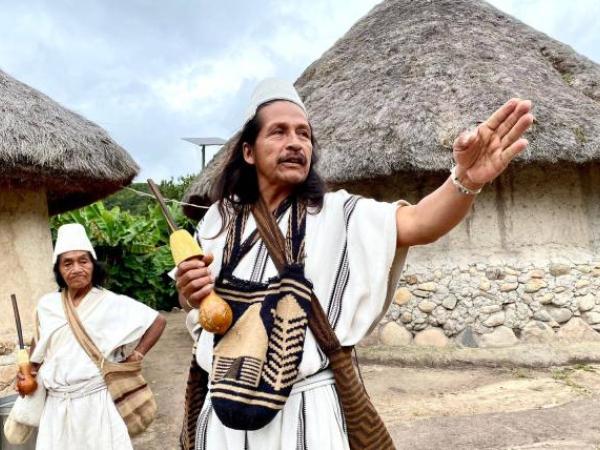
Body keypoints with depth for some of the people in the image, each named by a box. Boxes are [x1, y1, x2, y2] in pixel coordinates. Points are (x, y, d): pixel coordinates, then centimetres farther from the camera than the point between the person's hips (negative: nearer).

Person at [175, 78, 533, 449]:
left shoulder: (334, 214, -11)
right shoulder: (220, 219, -1)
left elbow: (416, 223, -28)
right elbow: (194, 300, 12)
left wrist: (466, 180, -47)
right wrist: (189, 293, -11)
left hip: (306, 409, -2)